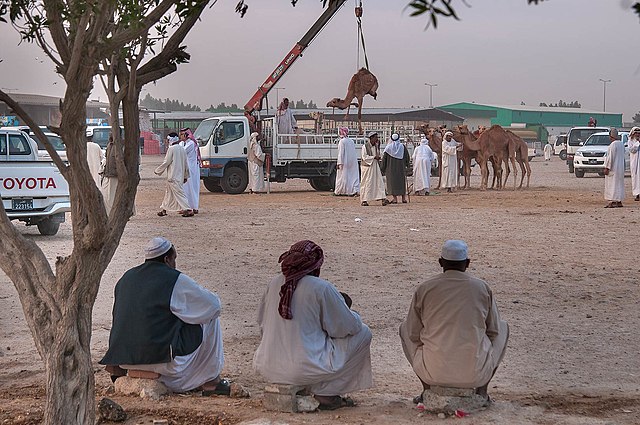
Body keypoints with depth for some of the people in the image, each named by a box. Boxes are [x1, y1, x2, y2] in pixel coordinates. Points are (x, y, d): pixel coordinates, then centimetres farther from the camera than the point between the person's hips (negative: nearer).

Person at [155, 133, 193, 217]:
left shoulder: (171, 149, -13)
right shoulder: (182, 149, 10)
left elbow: (166, 162, -12)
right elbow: (186, 164, 13)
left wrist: (158, 171, 1)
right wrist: (186, 176, 20)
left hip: (173, 177, -8)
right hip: (180, 175, 8)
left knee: (179, 193, -7)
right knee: (169, 192, 17)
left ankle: (188, 210, -12)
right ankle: (163, 209, 24)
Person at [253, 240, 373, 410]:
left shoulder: (275, 283, 4)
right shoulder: (321, 288, -14)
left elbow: (261, 320, 17)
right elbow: (347, 326, -4)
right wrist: (352, 315, 19)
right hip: (303, 369, -7)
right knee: (363, 333, 7)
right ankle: (325, 392, 4)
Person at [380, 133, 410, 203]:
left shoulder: (388, 147, -7)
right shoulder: (402, 146, -2)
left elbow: (384, 158, -5)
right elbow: (407, 156, 3)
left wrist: (382, 168, 2)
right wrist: (406, 164, 18)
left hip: (391, 168, -2)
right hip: (401, 167, 2)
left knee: (392, 182, 2)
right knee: (402, 182, 12)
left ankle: (395, 199, -4)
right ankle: (404, 198, 13)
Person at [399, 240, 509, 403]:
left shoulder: (423, 289, 0)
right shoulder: (482, 288, 2)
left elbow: (414, 335, 8)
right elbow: (493, 330, 12)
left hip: (434, 373, 0)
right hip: (475, 375, 0)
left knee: (405, 328, 28)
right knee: (502, 328, 28)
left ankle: (428, 389, 18)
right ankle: (481, 391, 18)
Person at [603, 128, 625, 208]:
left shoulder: (613, 144, -18)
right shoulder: (621, 144, 10)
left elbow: (610, 157, -20)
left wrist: (607, 168, -17)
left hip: (613, 168, -9)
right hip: (620, 167, 9)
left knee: (612, 184, -6)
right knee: (619, 184, 12)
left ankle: (612, 202, -9)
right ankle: (619, 202, 15)